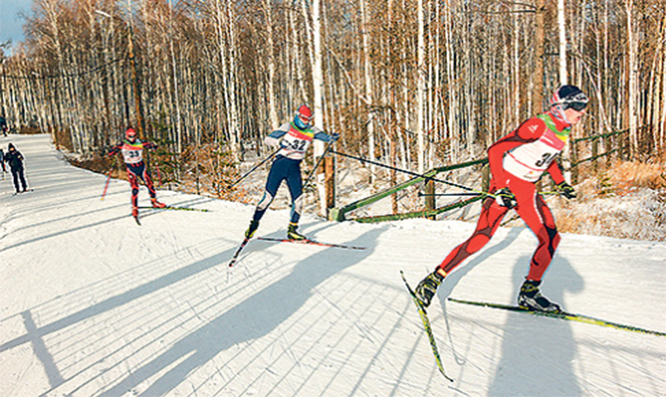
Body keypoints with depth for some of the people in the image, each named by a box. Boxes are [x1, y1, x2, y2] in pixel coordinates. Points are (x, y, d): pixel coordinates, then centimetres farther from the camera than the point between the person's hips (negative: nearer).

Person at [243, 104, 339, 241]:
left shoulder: (312, 131, 6)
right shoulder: (288, 127, -4)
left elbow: (326, 137, 0)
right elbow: (268, 139, -8)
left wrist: (333, 137, -23)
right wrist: (281, 142, -26)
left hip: (294, 168, 4)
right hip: (280, 164, -3)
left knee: (298, 199, -4)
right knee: (269, 196, -6)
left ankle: (292, 230, 8)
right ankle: (254, 224, 10)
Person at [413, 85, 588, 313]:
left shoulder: (563, 132, 9)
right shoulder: (538, 125, -17)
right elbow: (495, 150, -21)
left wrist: (560, 183, 23)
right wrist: (502, 186, -28)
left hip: (527, 191, 8)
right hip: (506, 184, -8)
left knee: (551, 238, 0)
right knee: (482, 237, -13)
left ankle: (529, 293, 12)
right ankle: (436, 277, -4)